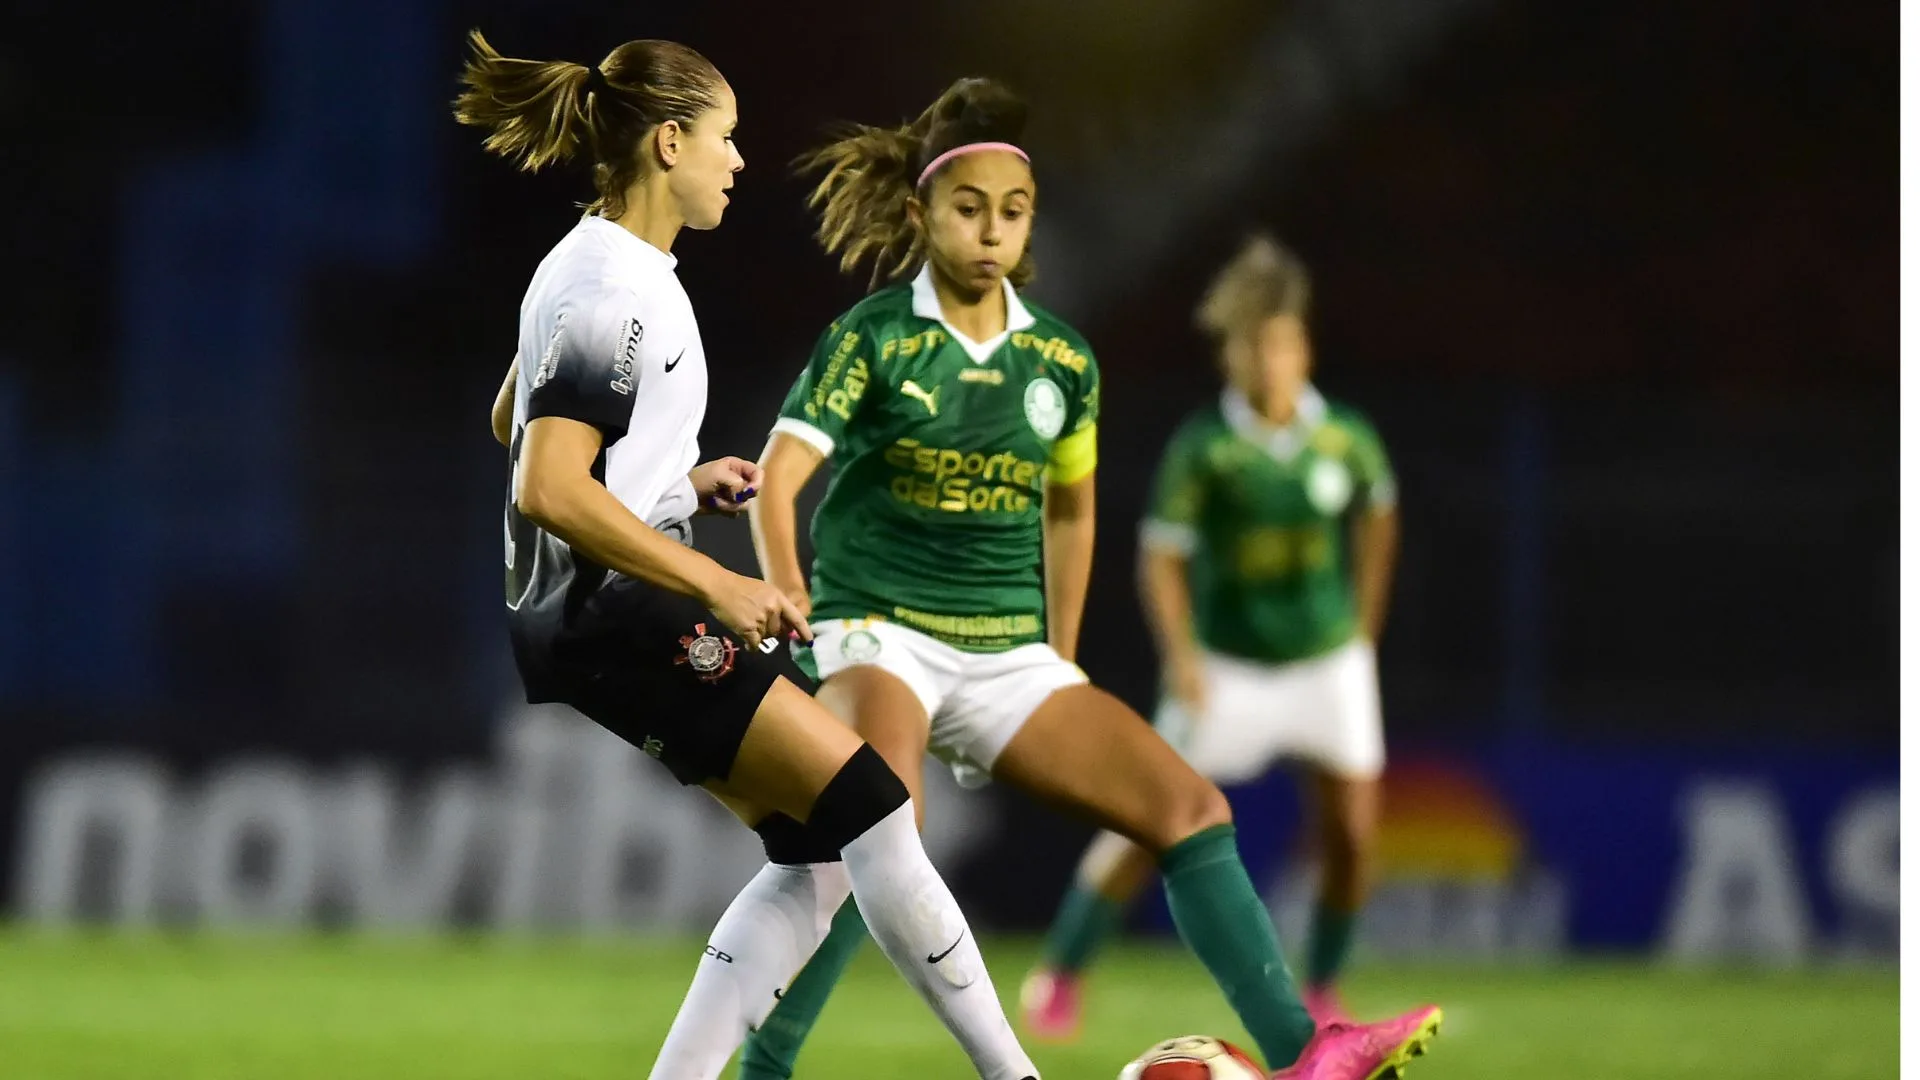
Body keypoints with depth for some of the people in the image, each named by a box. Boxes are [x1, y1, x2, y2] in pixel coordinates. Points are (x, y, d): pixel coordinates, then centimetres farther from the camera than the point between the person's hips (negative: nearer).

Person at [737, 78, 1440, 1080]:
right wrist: (790, 611, -30)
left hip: (1008, 655, 6)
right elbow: (778, 478, -17)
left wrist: (1060, 658, 20)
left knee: (1190, 807, -5)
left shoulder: (1062, 361, 8)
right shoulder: (872, 339, -7)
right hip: (878, 632, -6)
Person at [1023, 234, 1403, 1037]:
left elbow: (1377, 515, 15)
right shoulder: (1202, 449, -14)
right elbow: (1162, 556, -13)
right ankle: (1060, 977, 2)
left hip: (1328, 662, 3)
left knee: (1351, 834, -3)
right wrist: (1180, 656, -25)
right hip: (1228, 668, -3)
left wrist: (1365, 625, 17)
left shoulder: (1344, 439, -5)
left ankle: (1320, 994, 16)